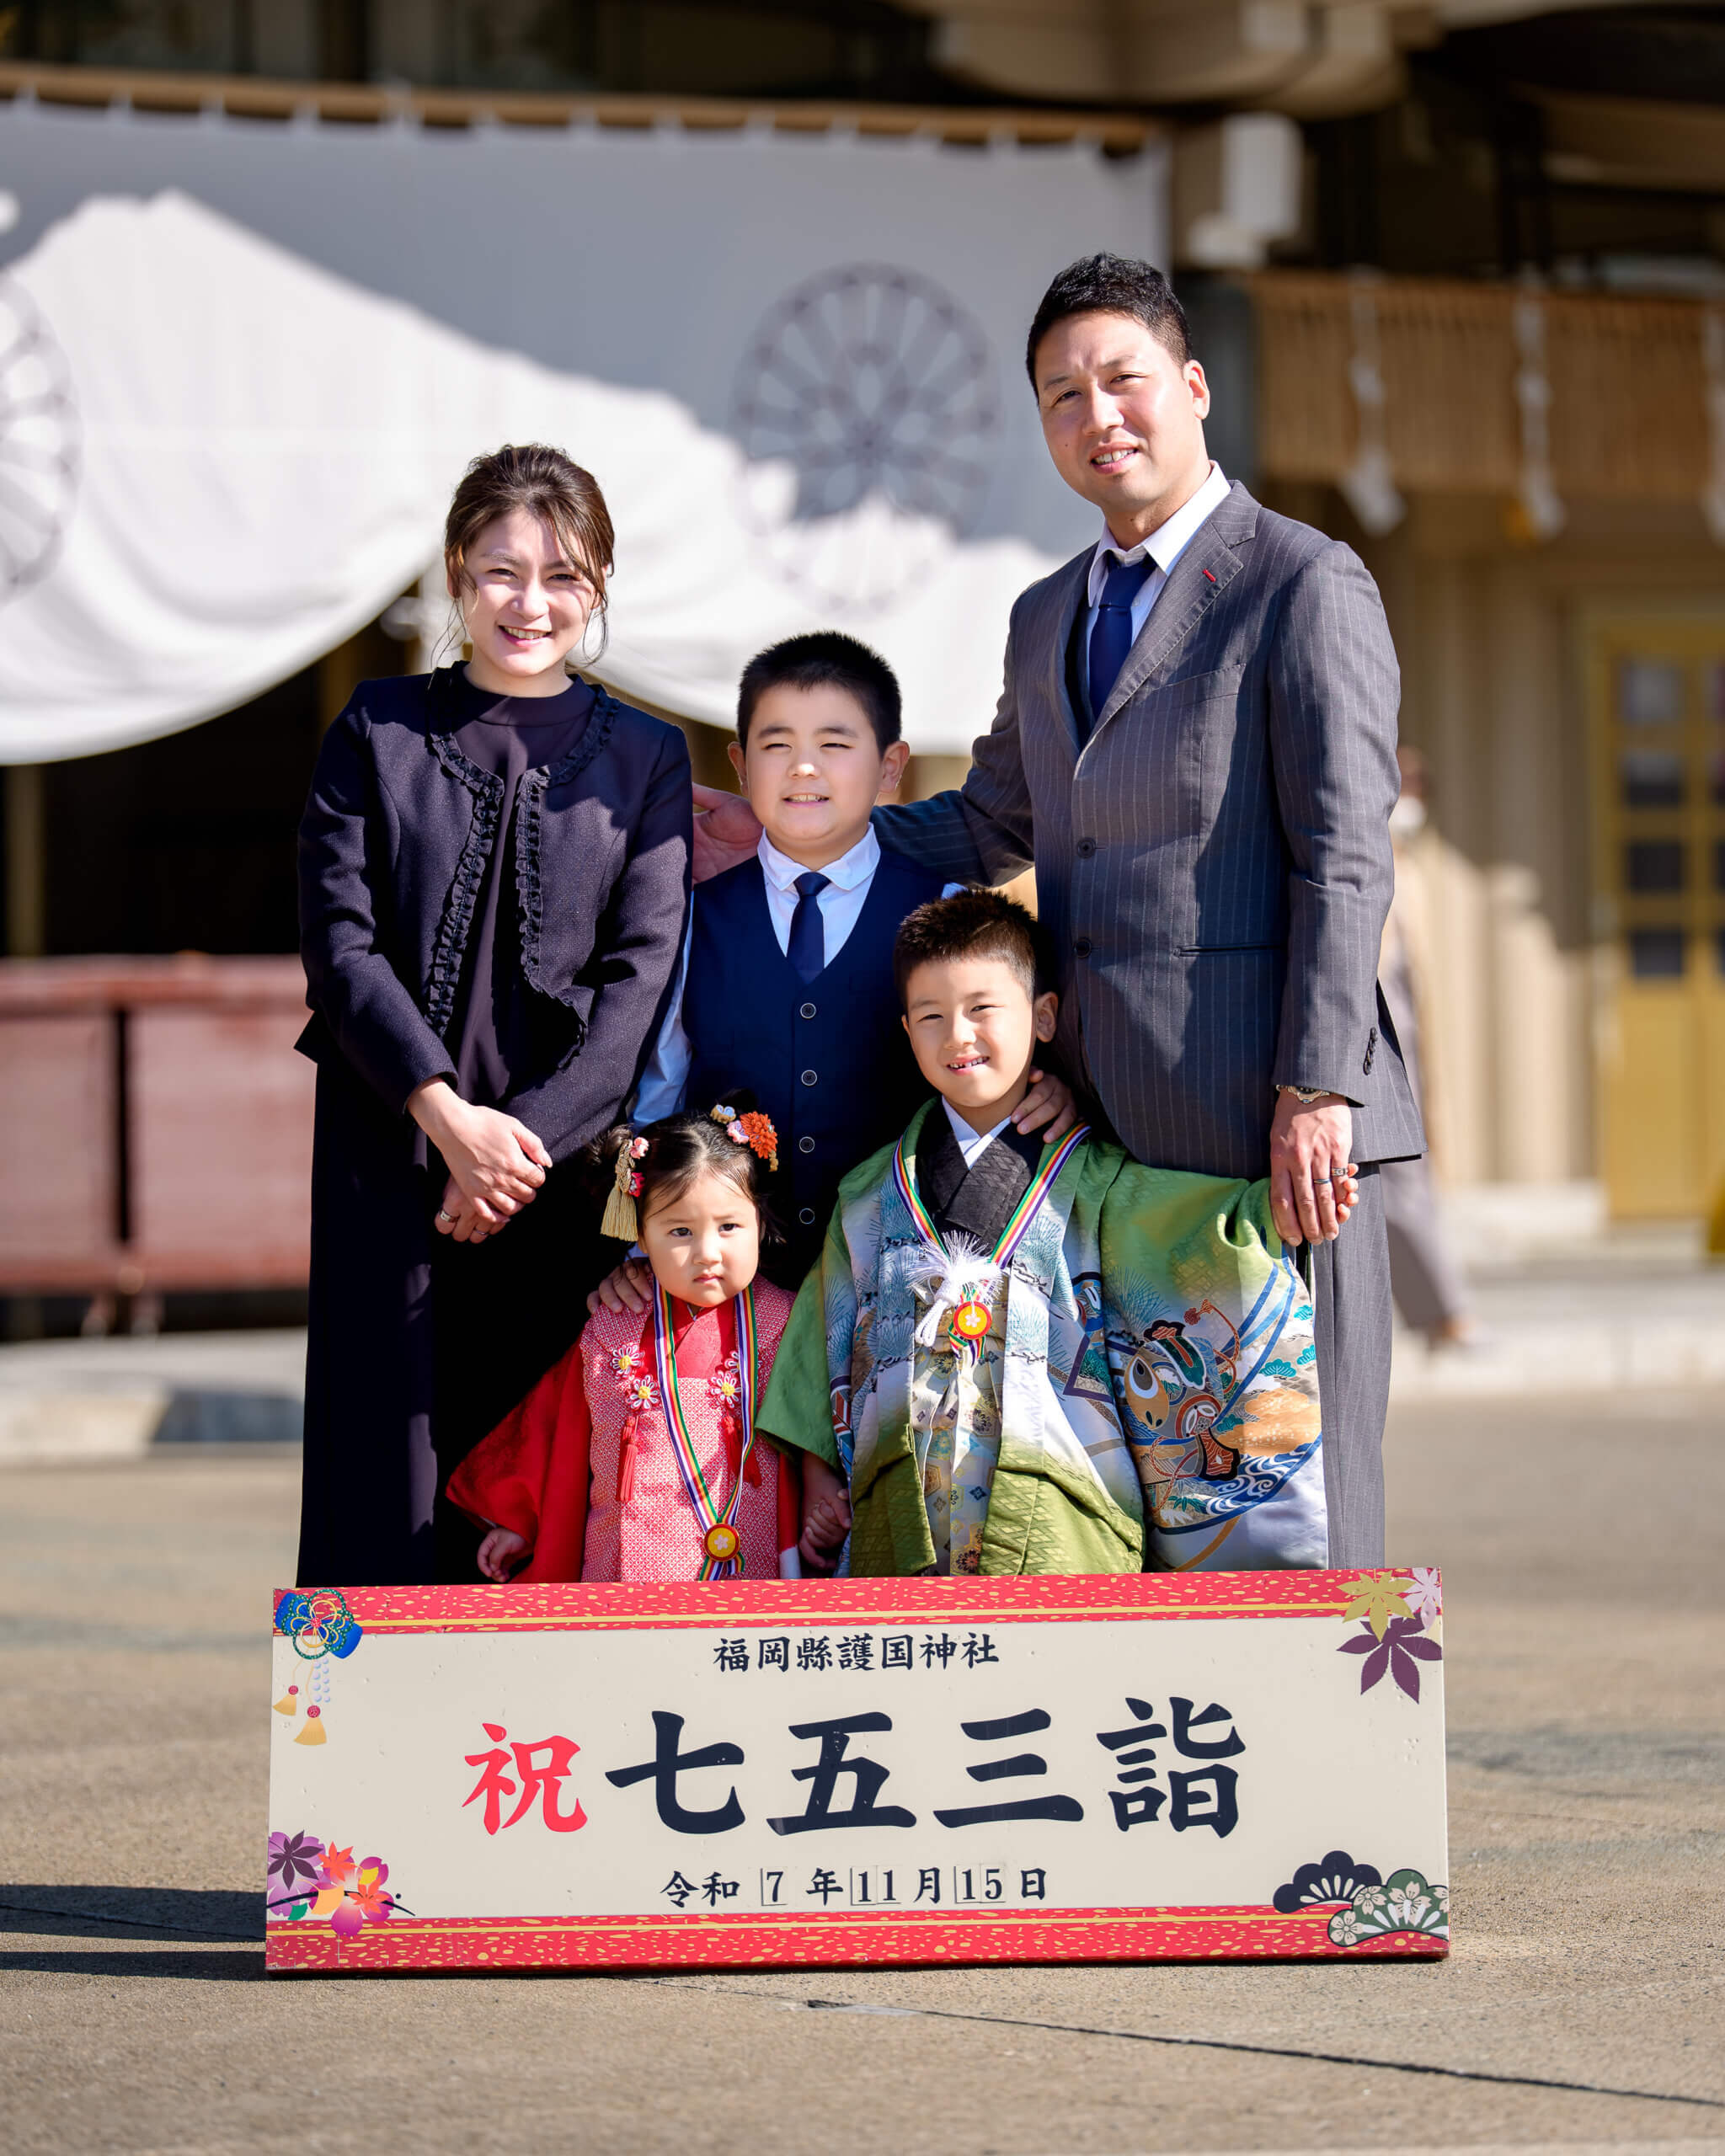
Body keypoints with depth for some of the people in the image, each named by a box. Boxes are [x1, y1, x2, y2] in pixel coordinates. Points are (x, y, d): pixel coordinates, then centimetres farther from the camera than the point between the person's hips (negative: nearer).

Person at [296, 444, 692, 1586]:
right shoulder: (379, 732, 7)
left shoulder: (646, 755, 8)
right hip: (392, 1159, 0)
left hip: (563, 1162, 0)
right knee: (389, 1466, -4)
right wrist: (448, 1114, -13)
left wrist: (527, 1139, -12)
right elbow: (340, 943, -1)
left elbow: (641, 976, 0)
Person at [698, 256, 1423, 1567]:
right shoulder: (1048, 619, 20)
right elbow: (986, 832, 30)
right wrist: (785, 841, 20)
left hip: (1261, 1119, -7)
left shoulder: (1308, 585, -4)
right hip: (1104, 1130, 7)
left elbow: (1344, 859, -10)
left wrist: (1316, 1089, -17)